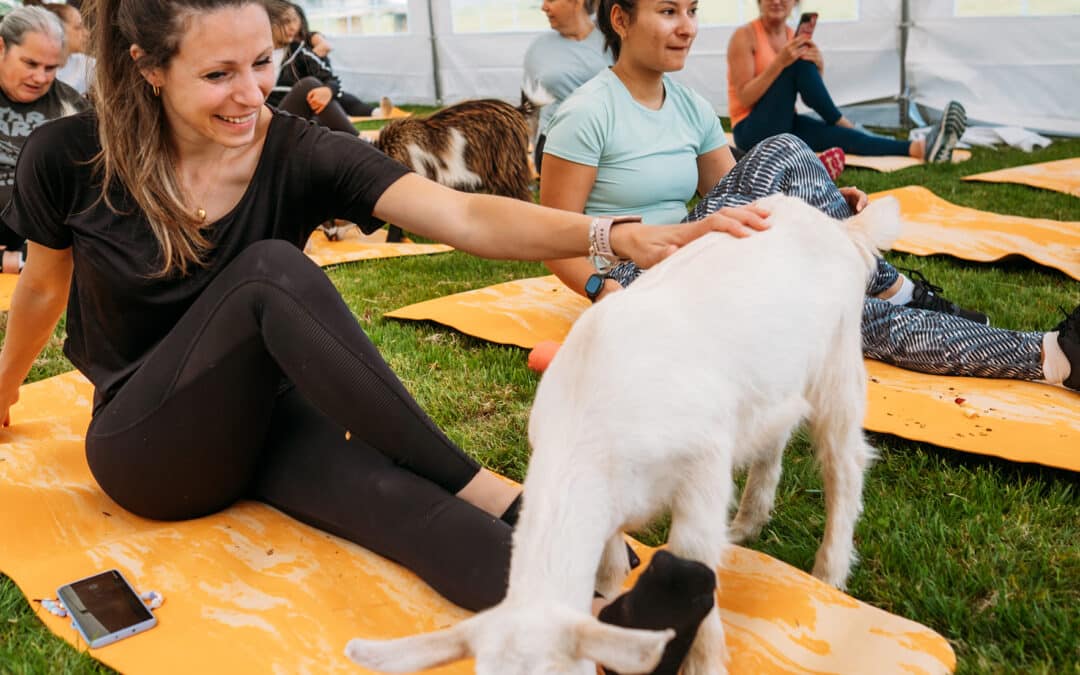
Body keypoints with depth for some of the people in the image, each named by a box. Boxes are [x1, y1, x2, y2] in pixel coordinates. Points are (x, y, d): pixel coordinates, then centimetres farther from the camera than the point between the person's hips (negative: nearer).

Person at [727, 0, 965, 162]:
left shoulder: (793, 37, 9)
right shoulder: (744, 36, -10)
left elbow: (809, 95, 6)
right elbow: (744, 98, -18)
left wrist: (818, 68, -15)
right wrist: (779, 63, -27)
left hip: (785, 126, 6)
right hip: (753, 131, -6)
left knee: (838, 134, -23)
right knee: (800, 63, -24)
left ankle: (921, 148, -38)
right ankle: (843, 122, -13)